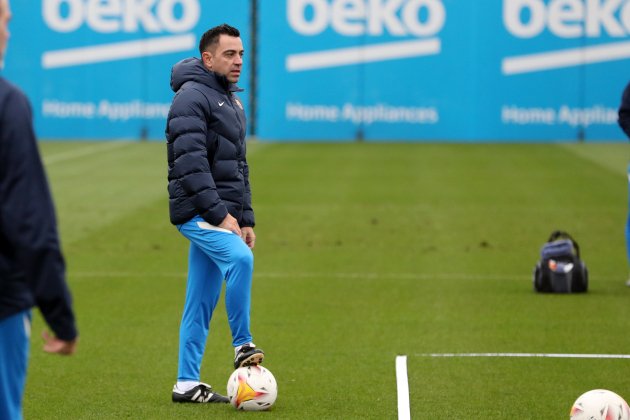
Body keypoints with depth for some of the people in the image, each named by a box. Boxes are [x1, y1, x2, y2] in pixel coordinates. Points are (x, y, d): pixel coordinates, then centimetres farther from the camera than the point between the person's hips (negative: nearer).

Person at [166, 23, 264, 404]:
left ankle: (187, 383, 11)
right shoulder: (192, 97, -10)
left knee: (202, 302, 8)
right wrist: (220, 214, -23)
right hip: (197, 212, -9)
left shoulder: (232, 101, 20)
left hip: (222, 215, 9)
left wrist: (246, 218, 17)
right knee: (240, 258, -30)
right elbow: (191, 162, -20)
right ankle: (242, 345, -19)